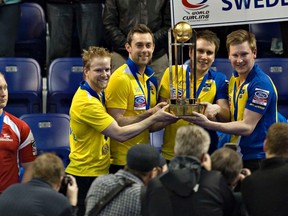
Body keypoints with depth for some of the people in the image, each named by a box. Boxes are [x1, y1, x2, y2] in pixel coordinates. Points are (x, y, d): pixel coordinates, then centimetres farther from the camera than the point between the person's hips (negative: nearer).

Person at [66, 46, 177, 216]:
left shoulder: (97, 94, 9)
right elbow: (120, 134, -23)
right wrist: (154, 118, -17)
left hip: (98, 172, 10)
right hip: (86, 176, -9)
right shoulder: (86, 102, -22)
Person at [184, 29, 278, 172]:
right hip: (236, 157, 7)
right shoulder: (233, 80, 8)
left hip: (257, 160, -7)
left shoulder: (261, 84, -17)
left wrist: (208, 124, -24)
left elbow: (247, 127, -20)